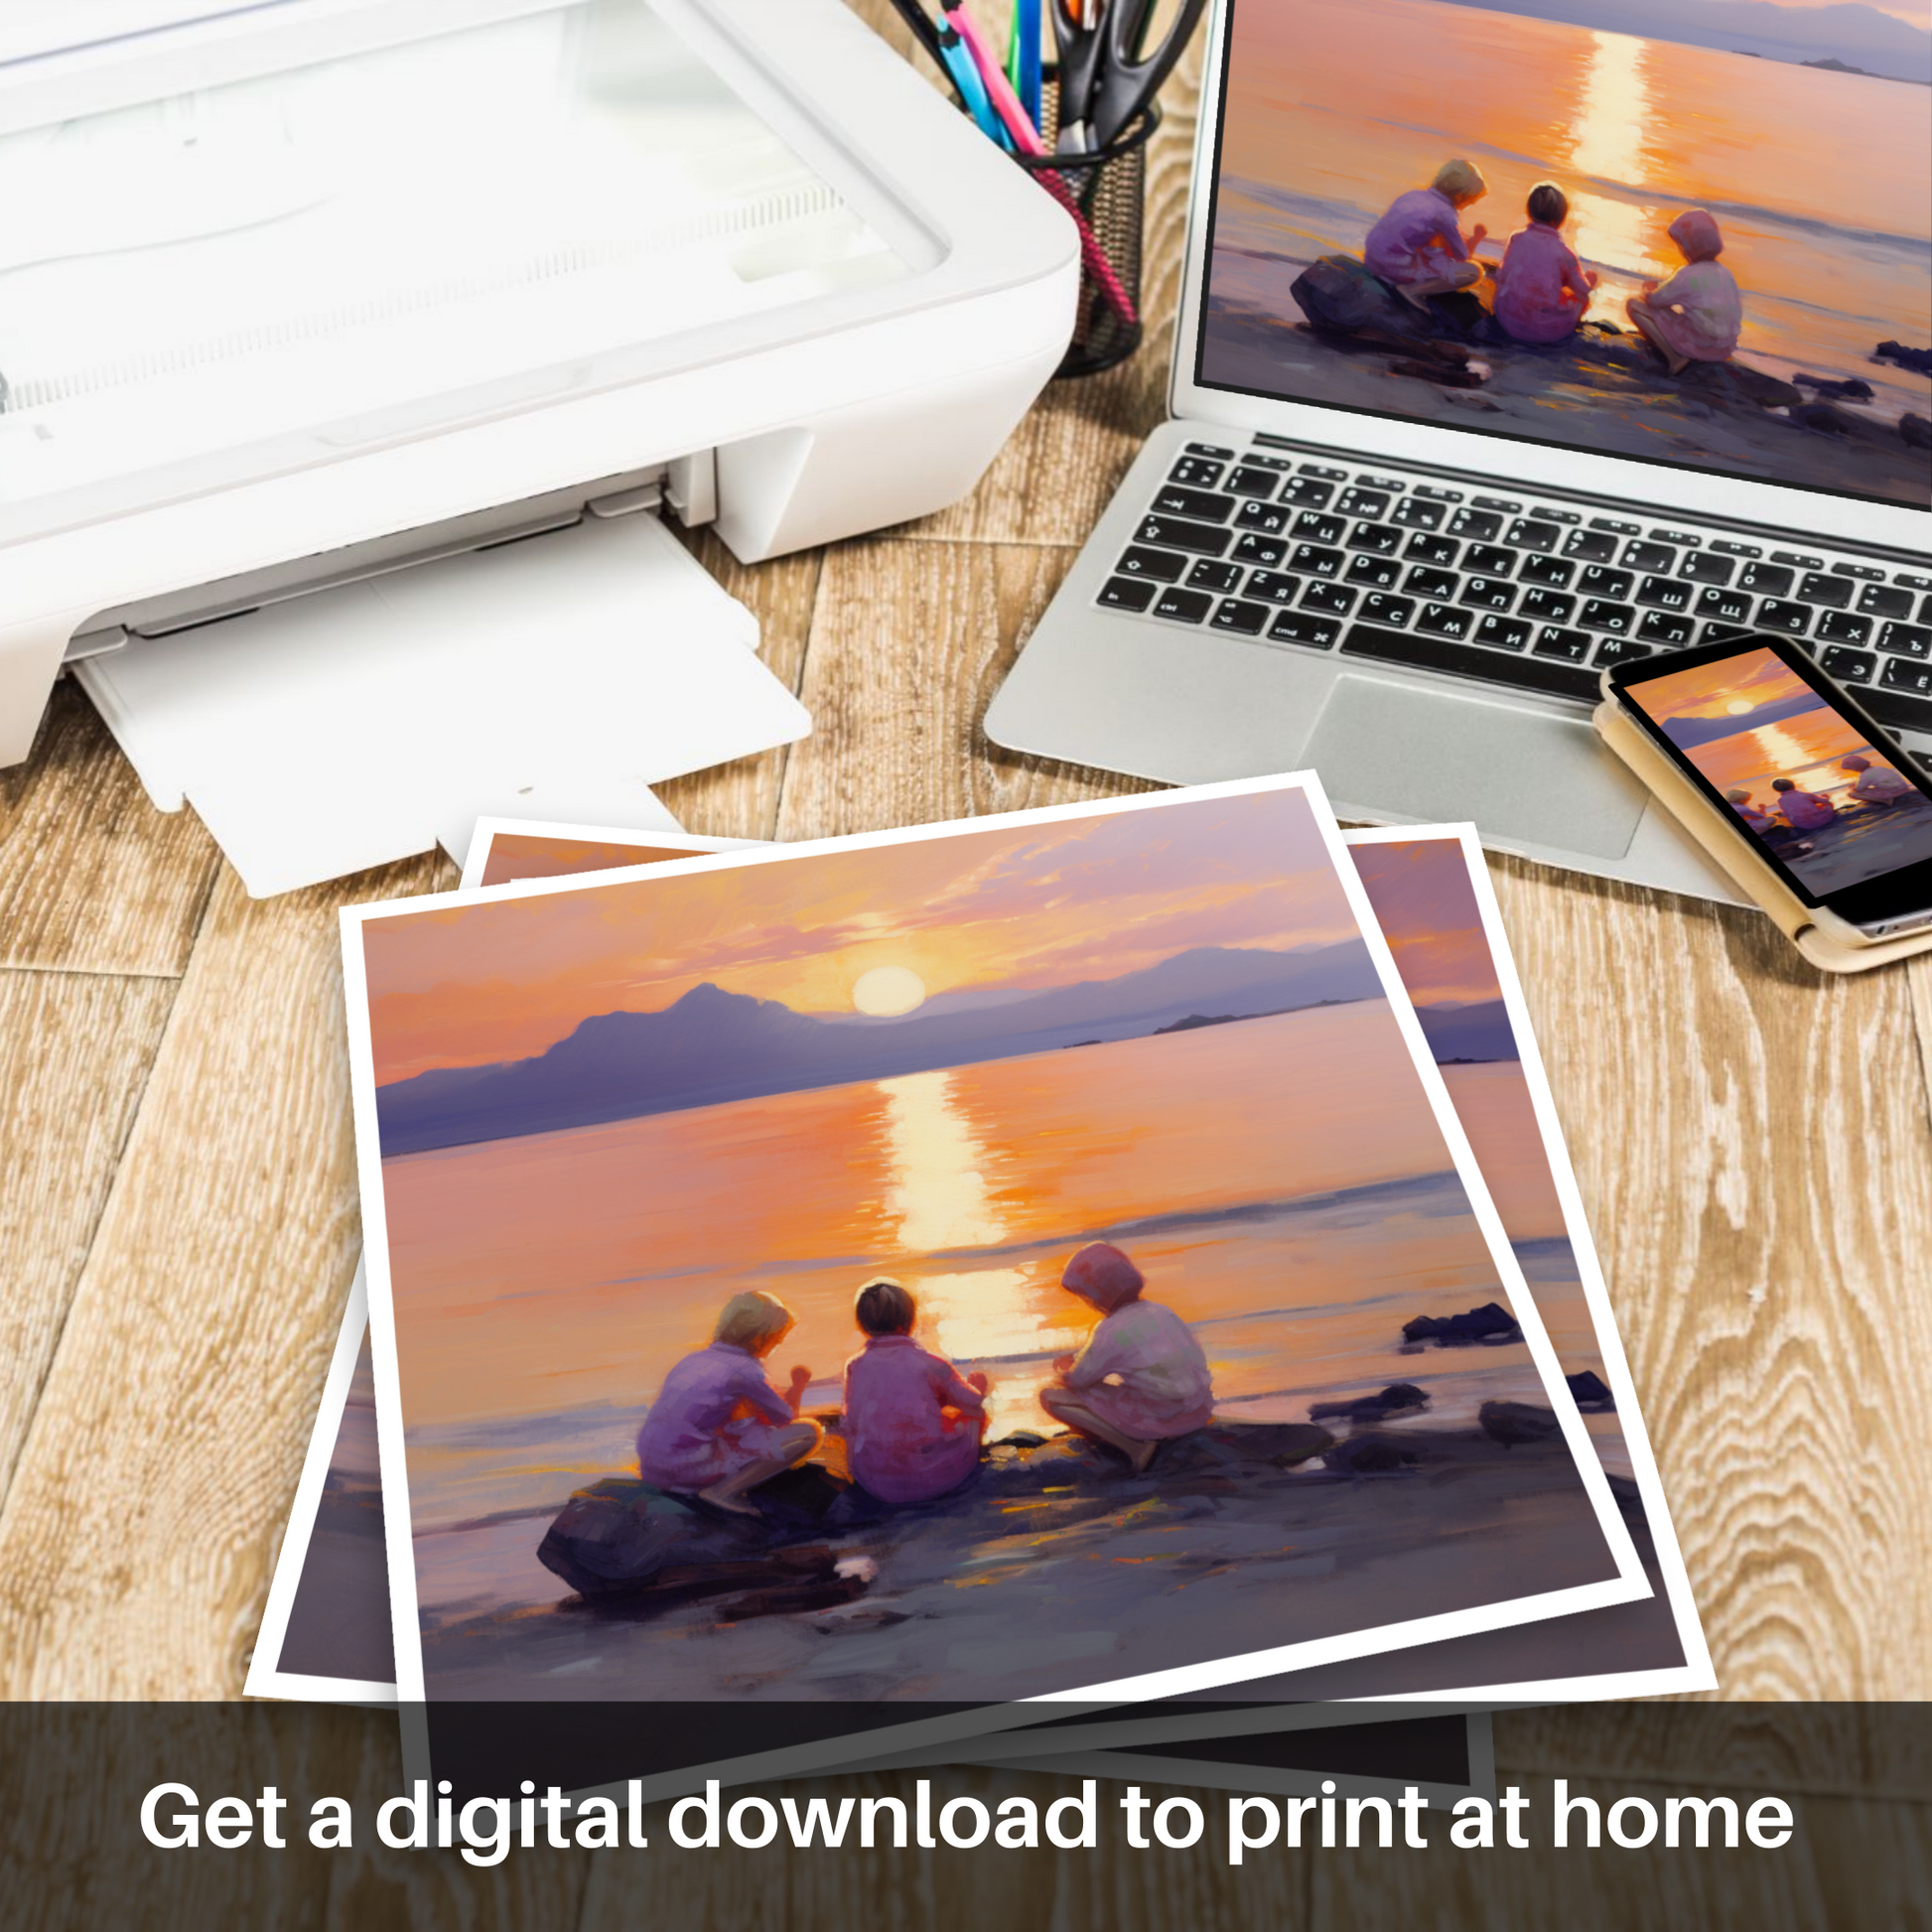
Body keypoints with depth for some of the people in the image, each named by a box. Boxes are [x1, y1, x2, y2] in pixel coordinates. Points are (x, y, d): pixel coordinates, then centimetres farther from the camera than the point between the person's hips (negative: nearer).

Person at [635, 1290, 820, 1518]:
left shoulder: (693, 1359, 17)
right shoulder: (744, 1369, -6)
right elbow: (787, 1419, 6)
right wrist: (798, 1386, 25)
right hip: (689, 1466, -8)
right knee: (809, 1432, -7)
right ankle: (723, 1491, -11)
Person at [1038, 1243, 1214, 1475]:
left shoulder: (1109, 1332, -15)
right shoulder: (1160, 1311, 4)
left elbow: (1075, 1379, -5)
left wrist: (1063, 1367, 21)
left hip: (1155, 1419, -7)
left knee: (1050, 1396, 1)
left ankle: (1133, 1447, -8)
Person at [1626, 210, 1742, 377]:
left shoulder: (1687, 275, -15)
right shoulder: (1724, 272, 3)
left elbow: (1655, 300, -7)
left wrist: (1649, 289, 18)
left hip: (1698, 347, -7)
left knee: (1634, 304, -3)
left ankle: (1674, 358, -12)